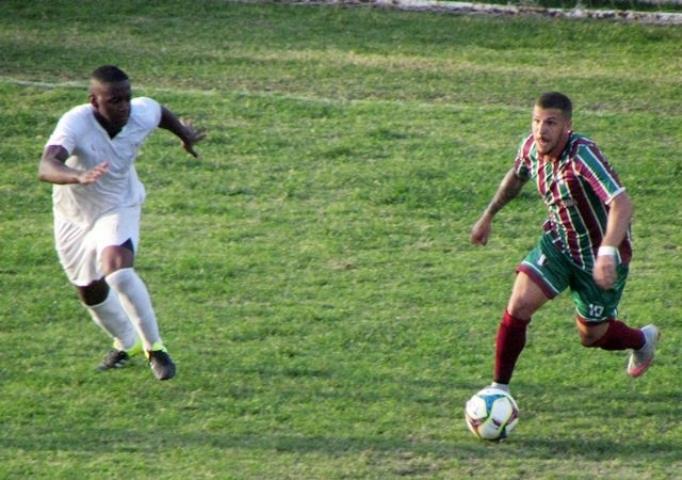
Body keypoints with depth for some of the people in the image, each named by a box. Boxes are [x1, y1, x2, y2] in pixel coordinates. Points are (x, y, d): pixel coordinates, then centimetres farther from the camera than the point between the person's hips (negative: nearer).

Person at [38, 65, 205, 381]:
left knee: (117, 267, -28)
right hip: (75, 215, 0)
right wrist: (78, 176, -73)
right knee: (89, 290, 15)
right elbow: (46, 167, -53)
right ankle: (127, 343, 45)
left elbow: (161, 112, 5)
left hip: (119, 209, 0)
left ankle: (155, 347, -14)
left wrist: (184, 134, 26)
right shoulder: (75, 124, -35)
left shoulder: (143, 113, -22)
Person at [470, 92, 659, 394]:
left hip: (599, 256, -5)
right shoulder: (531, 148, -13)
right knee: (519, 304, -15)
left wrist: (607, 253, -58)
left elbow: (622, 204, -46)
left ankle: (642, 340, 47)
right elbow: (516, 177, 13)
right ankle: (499, 389, 0)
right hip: (558, 243, 5)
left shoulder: (582, 155, -35)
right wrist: (488, 216, 19)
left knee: (591, 336, 12)